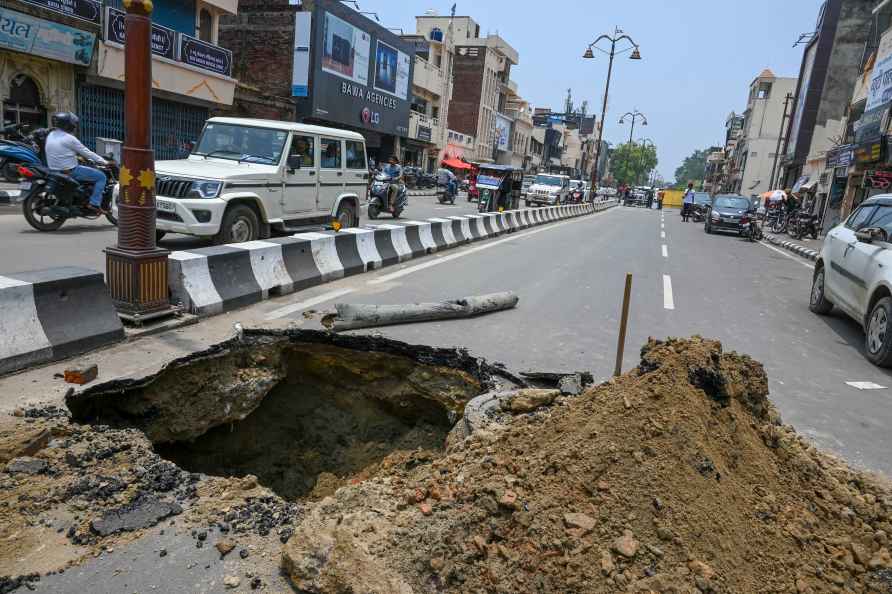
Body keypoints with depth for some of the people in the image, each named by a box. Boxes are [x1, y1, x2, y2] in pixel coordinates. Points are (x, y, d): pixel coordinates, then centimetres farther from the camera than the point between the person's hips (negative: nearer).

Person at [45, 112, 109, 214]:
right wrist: (104, 162, -3)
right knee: (101, 177, -4)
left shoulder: (51, 135, 9)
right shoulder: (69, 139, -17)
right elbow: (86, 152, -12)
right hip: (70, 171, -9)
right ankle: (94, 204, -14)